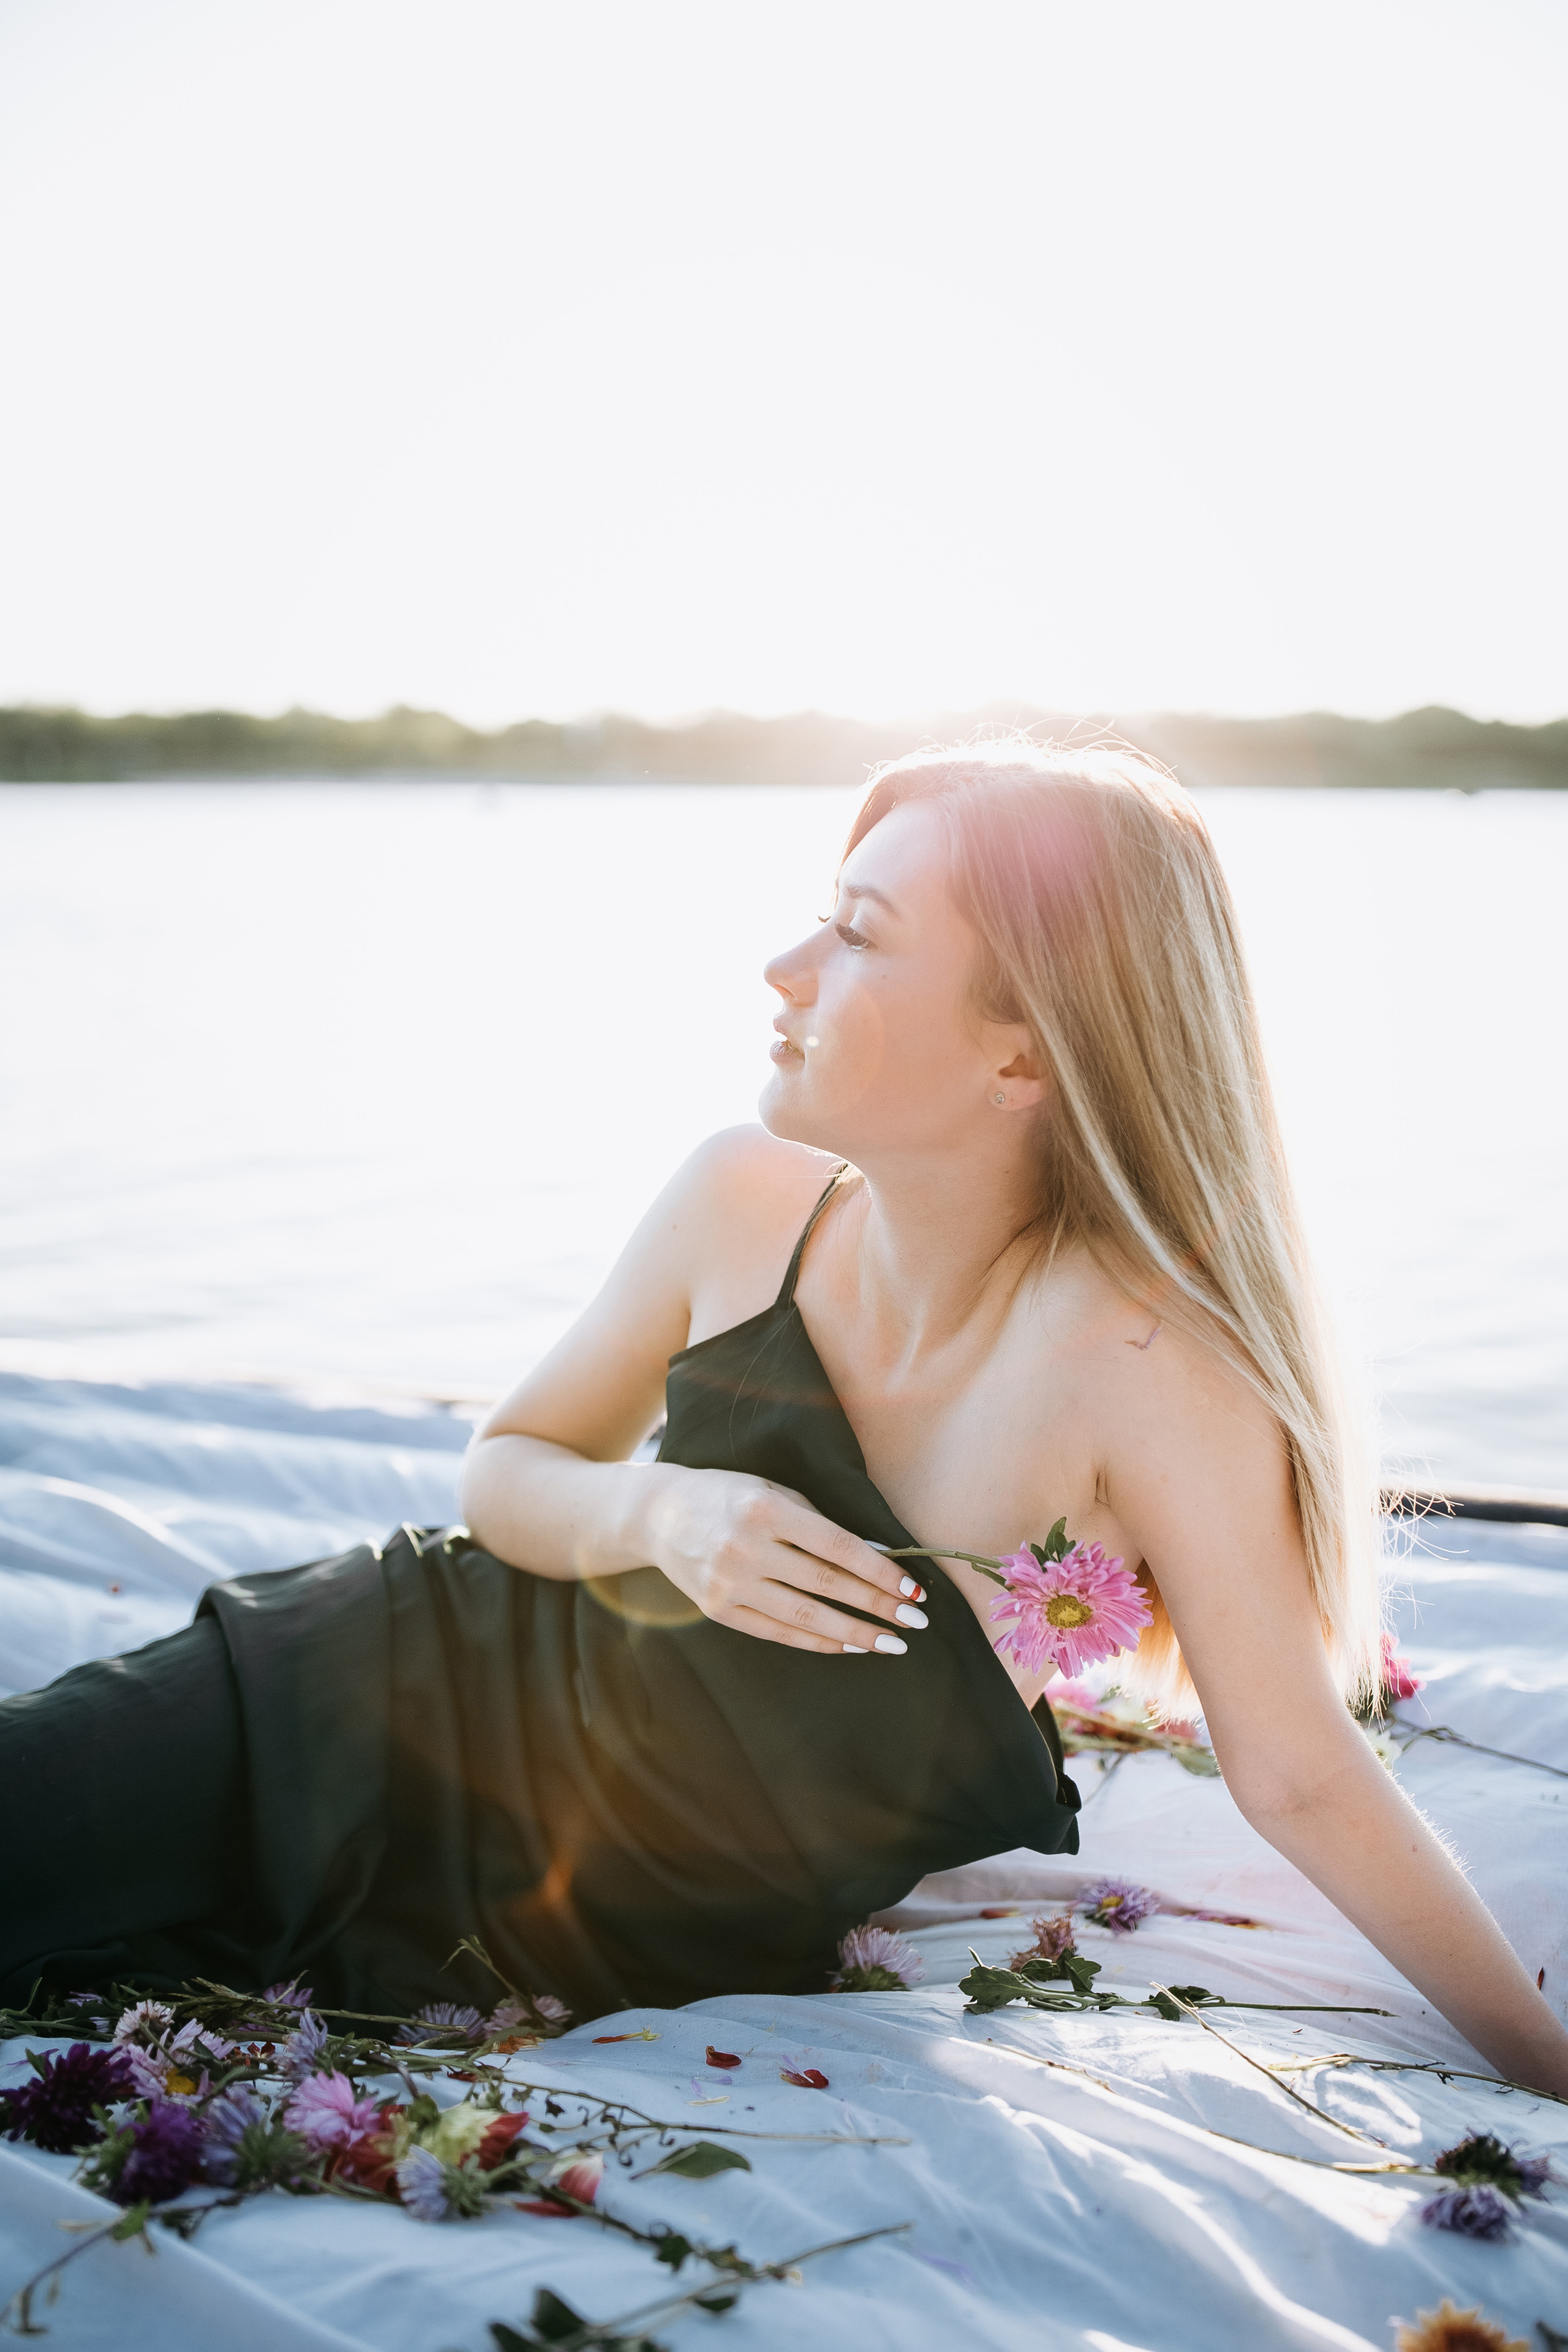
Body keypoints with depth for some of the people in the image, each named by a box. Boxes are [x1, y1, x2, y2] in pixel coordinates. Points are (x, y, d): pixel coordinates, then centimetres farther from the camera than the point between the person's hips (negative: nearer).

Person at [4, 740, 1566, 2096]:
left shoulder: (1135, 1366, -29)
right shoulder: (746, 1203, -14)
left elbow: (1300, 1774, -19)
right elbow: (505, 1471, 1)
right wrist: (662, 1512, -21)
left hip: (637, 1961, -3)